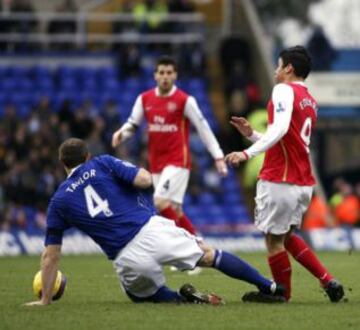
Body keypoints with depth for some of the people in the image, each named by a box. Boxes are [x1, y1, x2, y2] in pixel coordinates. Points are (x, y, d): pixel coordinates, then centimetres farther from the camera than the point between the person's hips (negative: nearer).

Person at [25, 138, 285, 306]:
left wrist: (45, 300, 20)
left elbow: (50, 256, 14)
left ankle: (183, 299, -4)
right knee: (209, 255, 20)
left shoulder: (59, 201, 15)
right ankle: (269, 288, 17)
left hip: (127, 258, 0)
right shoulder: (102, 164, 11)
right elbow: (145, 179, -2)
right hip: (152, 229, 0)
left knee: (144, 294, 28)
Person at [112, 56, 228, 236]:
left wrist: (218, 156, -5)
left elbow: (203, 128, -3)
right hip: (156, 164, 6)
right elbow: (132, 124, 15)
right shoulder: (144, 99, 7)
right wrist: (121, 133, -8)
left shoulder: (185, 100, -6)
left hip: (178, 162, -6)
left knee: (161, 203, -21)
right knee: (173, 211, 6)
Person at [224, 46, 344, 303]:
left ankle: (283, 293, 7)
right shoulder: (310, 101, 19)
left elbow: (280, 128, -25)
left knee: (274, 239, 1)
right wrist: (252, 134, 20)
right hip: (304, 183, 9)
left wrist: (247, 153, -31)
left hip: (280, 180, -9)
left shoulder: (284, 90, -8)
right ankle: (329, 281, 9)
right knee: (286, 236, 19)